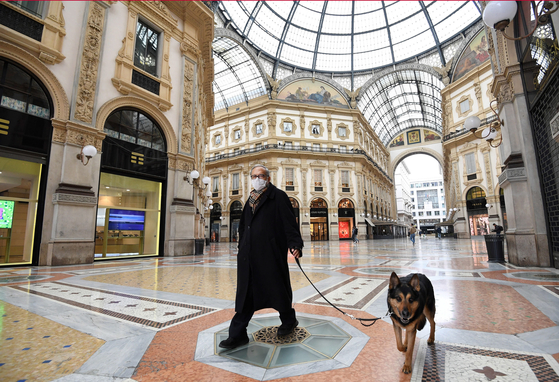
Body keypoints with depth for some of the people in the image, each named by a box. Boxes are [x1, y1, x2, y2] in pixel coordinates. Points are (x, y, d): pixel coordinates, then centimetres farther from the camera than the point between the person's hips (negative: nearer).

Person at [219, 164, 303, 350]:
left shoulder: (278, 196, -2)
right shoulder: (250, 200, 17)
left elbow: (290, 222, -11)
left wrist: (295, 244, -21)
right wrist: (242, 248, 17)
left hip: (271, 253, -5)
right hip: (249, 254, 6)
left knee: (277, 289, 10)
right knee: (246, 293, 8)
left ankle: (288, 320, 35)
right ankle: (238, 334, 17)